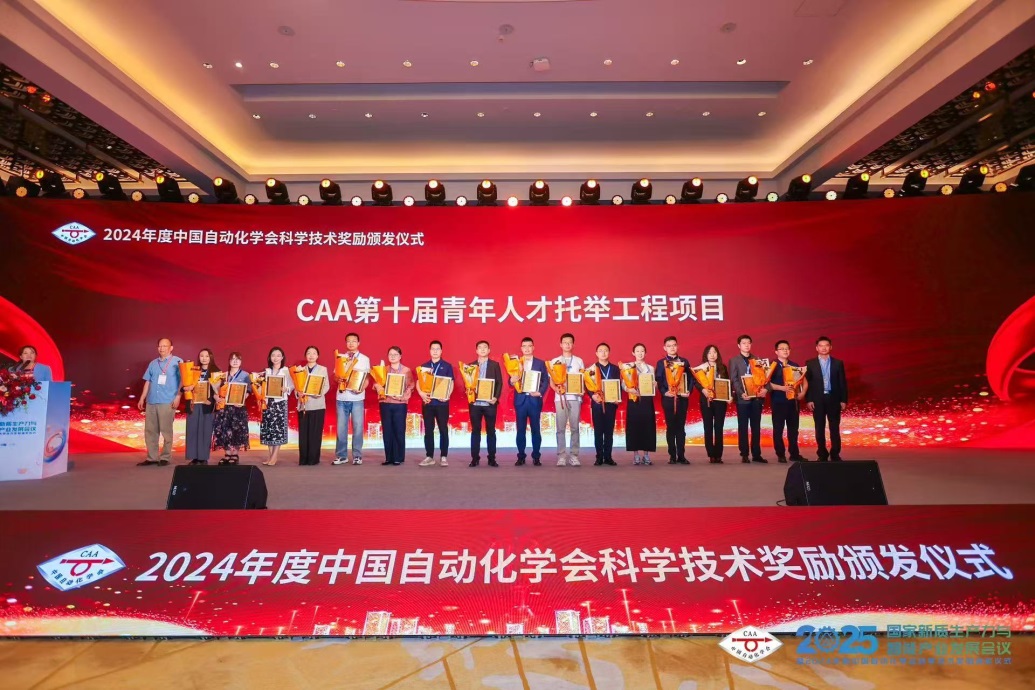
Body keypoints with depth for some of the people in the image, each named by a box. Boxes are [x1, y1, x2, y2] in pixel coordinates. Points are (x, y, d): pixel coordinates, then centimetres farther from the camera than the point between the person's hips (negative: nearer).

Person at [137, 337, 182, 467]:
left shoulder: (177, 362, 2)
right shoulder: (153, 363, 17)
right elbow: (148, 382, 19)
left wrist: (178, 397, -13)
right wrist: (142, 398, 14)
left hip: (167, 402, -6)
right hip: (151, 401, 6)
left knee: (166, 431, -1)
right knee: (150, 431, 7)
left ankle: (165, 458, 6)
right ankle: (152, 457, 15)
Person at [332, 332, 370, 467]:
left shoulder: (365, 359, 6)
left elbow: (367, 378, 4)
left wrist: (362, 388, -15)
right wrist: (339, 380, -12)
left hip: (357, 397, -2)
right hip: (341, 397, 2)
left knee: (357, 427, 1)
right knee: (341, 427, 5)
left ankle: (357, 456, 9)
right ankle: (341, 456, 14)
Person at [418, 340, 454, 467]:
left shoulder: (447, 366, 4)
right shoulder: (424, 366, 10)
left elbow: (451, 383, 1)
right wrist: (422, 394, -10)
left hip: (442, 402, -2)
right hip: (427, 402, 2)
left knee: (443, 430, 1)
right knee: (428, 430, 5)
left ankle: (443, 457, 8)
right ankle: (429, 457, 13)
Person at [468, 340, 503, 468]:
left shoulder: (495, 365, 6)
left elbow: (499, 383, 1)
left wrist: (496, 397, -12)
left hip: (490, 403, -1)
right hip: (475, 403, 1)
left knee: (491, 431, 4)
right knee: (475, 431, 5)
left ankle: (492, 458, 10)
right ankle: (475, 458, 10)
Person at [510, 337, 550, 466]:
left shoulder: (540, 363, 7)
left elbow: (546, 380, 2)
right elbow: (512, 383, 5)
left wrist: (540, 392, -13)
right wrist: (512, 381, -18)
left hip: (534, 399, -1)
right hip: (520, 399, 1)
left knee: (536, 429, 3)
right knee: (520, 429, 4)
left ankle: (536, 457, 11)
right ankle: (521, 457, 11)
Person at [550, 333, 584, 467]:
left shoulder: (579, 361, 11)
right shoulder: (555, 361, 10)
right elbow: (551, 381, 7)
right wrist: (556, 389, -14)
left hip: (575, 397, 1)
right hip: (560, 397, 0)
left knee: (574, 427, 1)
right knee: (561, 427, -1)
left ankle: (574, 455, 6)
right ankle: (561, 455, 3)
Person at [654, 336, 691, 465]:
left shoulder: (684, 361, 11)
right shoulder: (661, 363, 5)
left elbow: (690, 378, 8)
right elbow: (658, 380, -1)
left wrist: (689, 391, -6)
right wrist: (664, 392, -14)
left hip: (682, 398, 1)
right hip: (668, 398, -1)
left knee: (681, 427, 3)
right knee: (670, 427, 2)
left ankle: (681, 455, 7)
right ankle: (672, 456, 7)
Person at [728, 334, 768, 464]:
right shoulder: (734, 360, 3)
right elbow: (733, 379, -5)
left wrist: (765, 389, -11)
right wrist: (741, 393, -18)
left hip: (757, 397, 3)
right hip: (743, 397, -3)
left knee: (756, 427, 6)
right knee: (743, 427, 1)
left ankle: (756, 454, 12)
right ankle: (744, 454, 6)